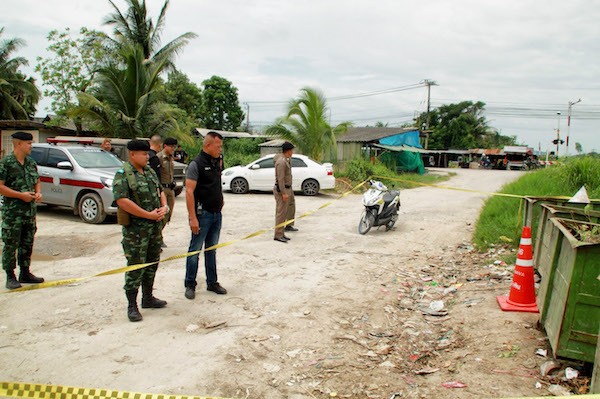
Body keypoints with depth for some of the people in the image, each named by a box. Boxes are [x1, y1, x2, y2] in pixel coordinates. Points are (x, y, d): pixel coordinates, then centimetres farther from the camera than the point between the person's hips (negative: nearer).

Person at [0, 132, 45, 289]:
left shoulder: (31, 162, 11)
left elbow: (37, 181, 22)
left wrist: (38, 193, 2)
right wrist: (21, 195, -18)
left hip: (30, 211, 7)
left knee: (27, 244, 14)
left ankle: (25, 273, 25)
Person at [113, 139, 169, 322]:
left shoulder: (150, 171, 12)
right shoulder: (123, 175, -13)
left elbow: (160, 191, 19)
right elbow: (122, 201, -23)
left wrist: (164, 207, -2)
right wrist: (149, 215, -21)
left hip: (155, 226, 8)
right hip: (135, 229, -8)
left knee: (152, 263, 16)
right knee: (135, 266, -2)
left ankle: (148, 298, 31)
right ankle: (132, 306, 10)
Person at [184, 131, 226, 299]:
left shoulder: (216, 162, 10)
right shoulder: (196, 164, -12)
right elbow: (189, 192, -18)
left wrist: (220, 200, 11)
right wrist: (193, 218, -22)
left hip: (217, 214, 7)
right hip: (202, 214, -7)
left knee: (211, 250, 15)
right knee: (195, 250, 2)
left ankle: (212, 282, 24)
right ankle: (190, 285, 13)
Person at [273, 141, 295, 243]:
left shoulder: (286, 160, 14)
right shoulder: (281, 162, -19)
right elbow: (280, 179, -22)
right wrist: (284, 193, -24)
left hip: (286, 189, 10)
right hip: (282, 190, -10)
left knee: (283, 213, 12)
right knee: (281, 213, -8)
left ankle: (281, 234, 17)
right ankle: (278, 235, -5)